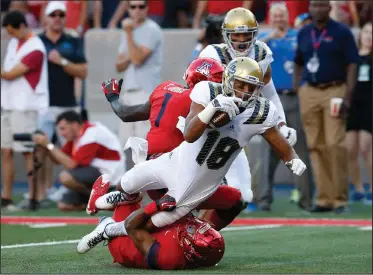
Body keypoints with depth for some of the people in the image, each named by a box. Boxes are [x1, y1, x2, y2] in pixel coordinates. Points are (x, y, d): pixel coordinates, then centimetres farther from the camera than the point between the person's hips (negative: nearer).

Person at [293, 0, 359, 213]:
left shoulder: (342, 32, 0)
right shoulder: (303, 34, 13)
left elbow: (352, 65, -3)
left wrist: (347, 96, -11)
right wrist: (296, 90, 11)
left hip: (334, 90, -4)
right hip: (309, 92, 4)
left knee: (335, 144, -13)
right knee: (316, 146, 1)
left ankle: (340, 198, -6)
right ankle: (324, 198, 5)